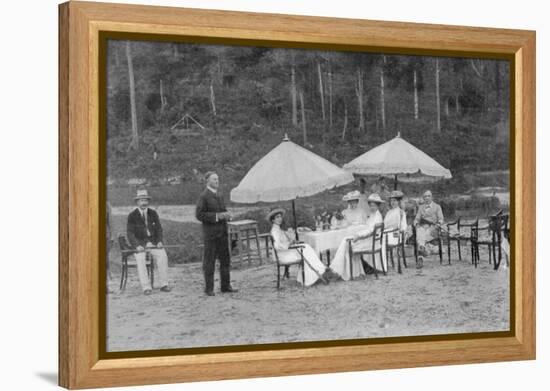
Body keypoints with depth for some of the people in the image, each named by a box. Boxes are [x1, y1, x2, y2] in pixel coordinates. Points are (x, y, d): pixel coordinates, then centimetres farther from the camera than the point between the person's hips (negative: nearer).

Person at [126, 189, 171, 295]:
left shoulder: (153, 213, 9)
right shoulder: (132, 215, -1)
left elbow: (159, 229, 12)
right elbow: (130, 233, -5)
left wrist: (159, 241, -7)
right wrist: (137, 245, -20)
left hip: (153, 242, 2)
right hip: (139, 243, -2)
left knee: (162, 255, -26)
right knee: (140, 259, -32)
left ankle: (164, 284, -23)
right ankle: (146, 287, -33)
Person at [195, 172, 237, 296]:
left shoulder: (219, 196, 15)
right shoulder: (204, 196, -9)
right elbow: (199, 215, -15)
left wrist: (226, 215, 3)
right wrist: (216, 216, -20)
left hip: (222, 233, 7)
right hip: (210, 233, -7)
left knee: (225, 259, 9)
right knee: (209, 262, 0)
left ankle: (225, 286, 17)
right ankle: (209, 288, 6)